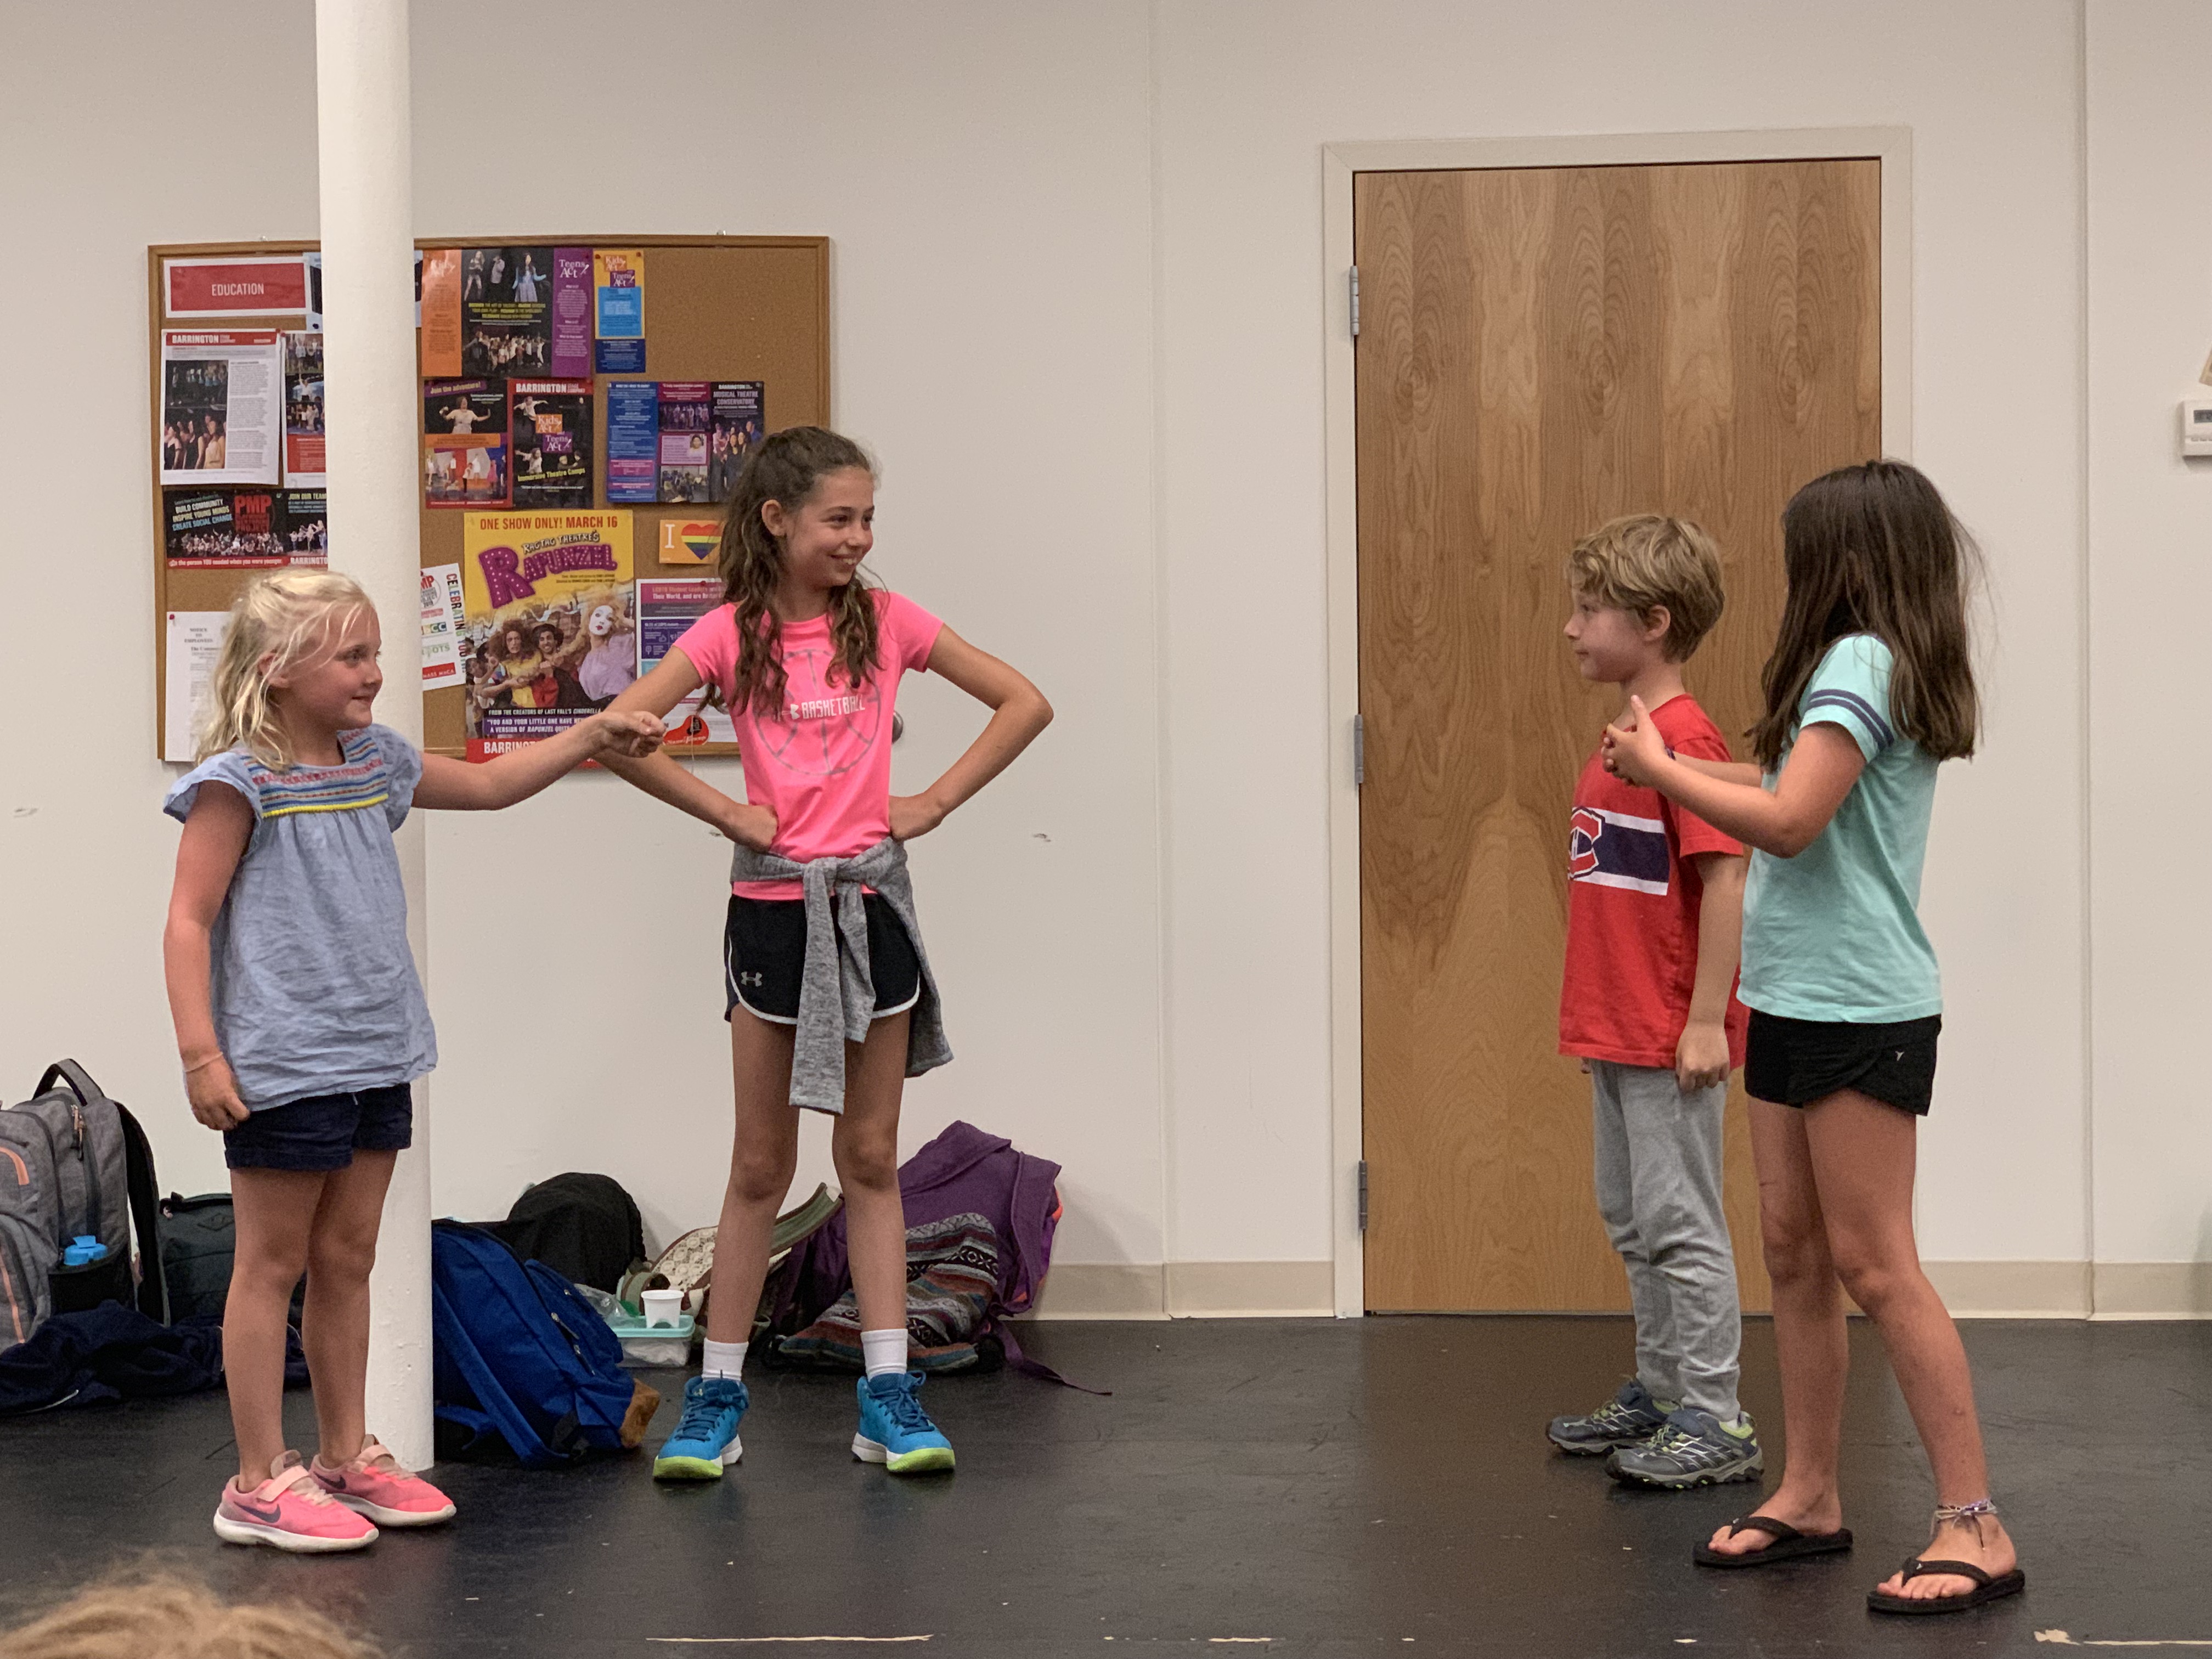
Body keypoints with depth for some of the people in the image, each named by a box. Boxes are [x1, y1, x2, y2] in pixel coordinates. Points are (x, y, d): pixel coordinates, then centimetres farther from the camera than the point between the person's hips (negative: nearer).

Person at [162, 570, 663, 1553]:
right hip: (282, 1066, -7)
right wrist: (200, 1054, -18)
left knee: (348, 1259, 13)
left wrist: (594, 735, 20)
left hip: (374, 1057, 7)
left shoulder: (372, 762, 12)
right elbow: (190, 922, -12)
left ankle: (347, 1458, 23)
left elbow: (490, 785, 27)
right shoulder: (238, 782, -10)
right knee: (272, 1265, 0)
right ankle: (260, 1483, 7)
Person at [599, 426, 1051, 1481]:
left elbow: (1025, 703, 5)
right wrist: (720, 810, -10)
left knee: (871, 1157, 6)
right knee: (761, 1166, 4)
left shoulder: (887, 622, 2)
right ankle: (717, 1396, 13)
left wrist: (936, 802, -2)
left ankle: (888, 1395, 9)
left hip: (871, 904, 1)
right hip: (773, 908, -1)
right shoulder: (732, 633, -4)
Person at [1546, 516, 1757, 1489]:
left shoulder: (1684, 738, -17)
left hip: (1669, 1039, -10)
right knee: (1631, 1220, 17)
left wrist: (1706, 1019, -22)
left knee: (1680, 1224, -3)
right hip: (1616, 1031, 10)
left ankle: (1715, 1423, 4)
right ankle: (1659, 1396, 28)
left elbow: (1726, 878, -21)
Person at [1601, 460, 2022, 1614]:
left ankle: (1975, 1528, -4)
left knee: (1875, 1266, -8)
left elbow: (1788, 824, -23)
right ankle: (1808, 1498, 21)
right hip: (1796, 999, 10)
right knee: (1793, 1249, 12)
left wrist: (1661, 771, -13)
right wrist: (1680, 763, 13)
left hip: (1860, 1009, -10)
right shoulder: (1863, 667, 15)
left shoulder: (1861, 662, -16)